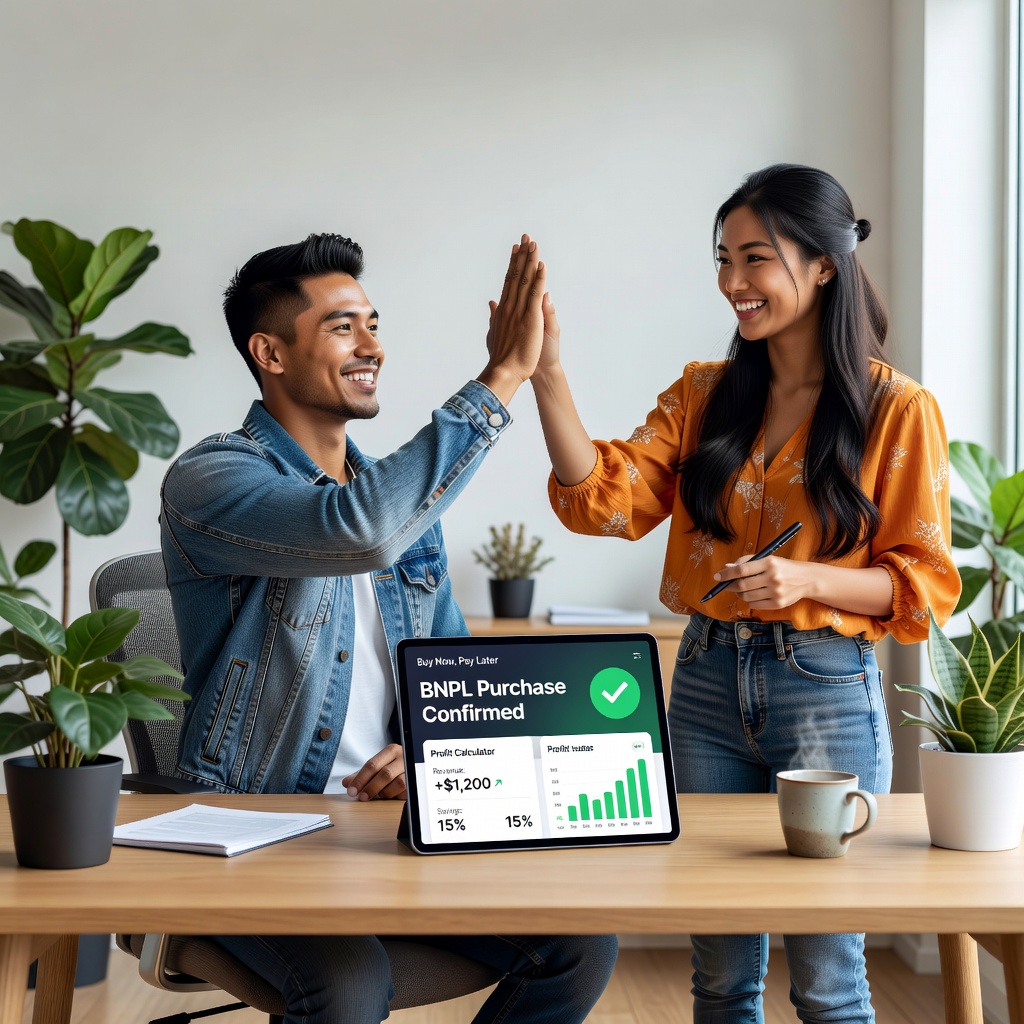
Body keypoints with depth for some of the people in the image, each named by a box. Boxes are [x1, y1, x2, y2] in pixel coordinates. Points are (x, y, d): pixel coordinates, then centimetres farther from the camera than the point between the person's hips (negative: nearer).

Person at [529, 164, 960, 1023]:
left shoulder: (897, 410, -5)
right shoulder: (703, 396, 7)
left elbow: (925, 583, -5)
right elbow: (604, 500, -5)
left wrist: (808, 579, -21)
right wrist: (546, 372, -15)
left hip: (827, 693, -4)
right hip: (708, 684, 4)